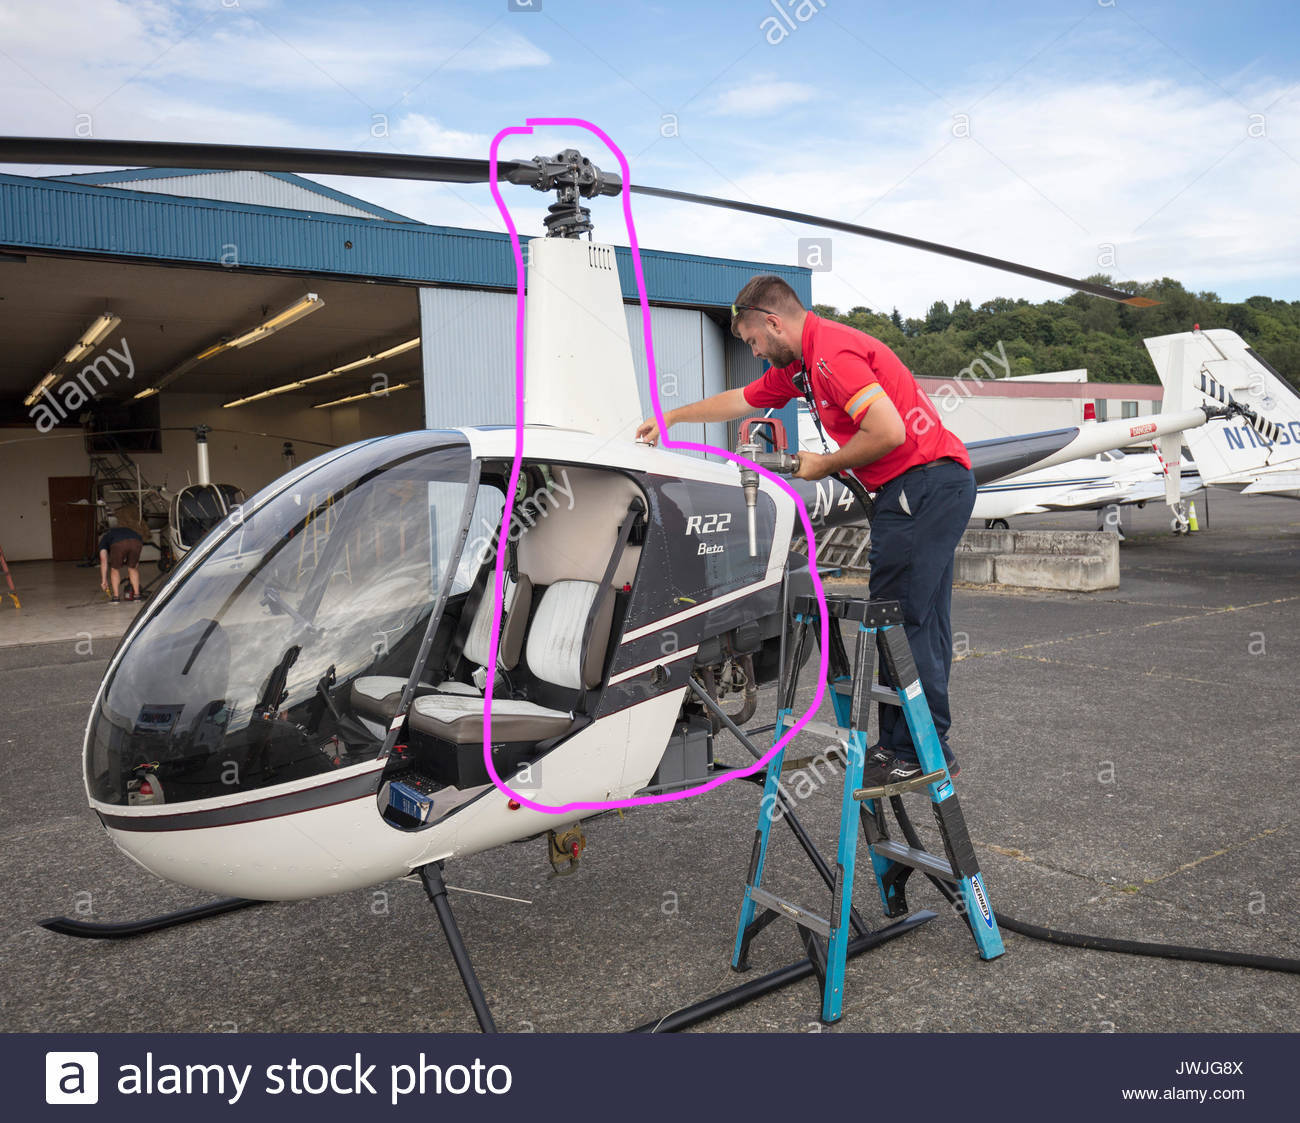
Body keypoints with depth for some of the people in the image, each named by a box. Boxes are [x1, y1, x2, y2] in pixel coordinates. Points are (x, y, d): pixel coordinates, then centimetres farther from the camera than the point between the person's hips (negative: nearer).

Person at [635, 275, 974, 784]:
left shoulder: (832, 353, -15)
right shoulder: (798, 364, 17)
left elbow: (889, 431, -24)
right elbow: (740, 400, 31)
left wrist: (825, 465, -10)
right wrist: (670, 417, 39)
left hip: (923, 482, -10)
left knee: (903, 619, -8)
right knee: (920, 619, 11)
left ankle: (920, 752, -1)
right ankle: (907, 741, 18)